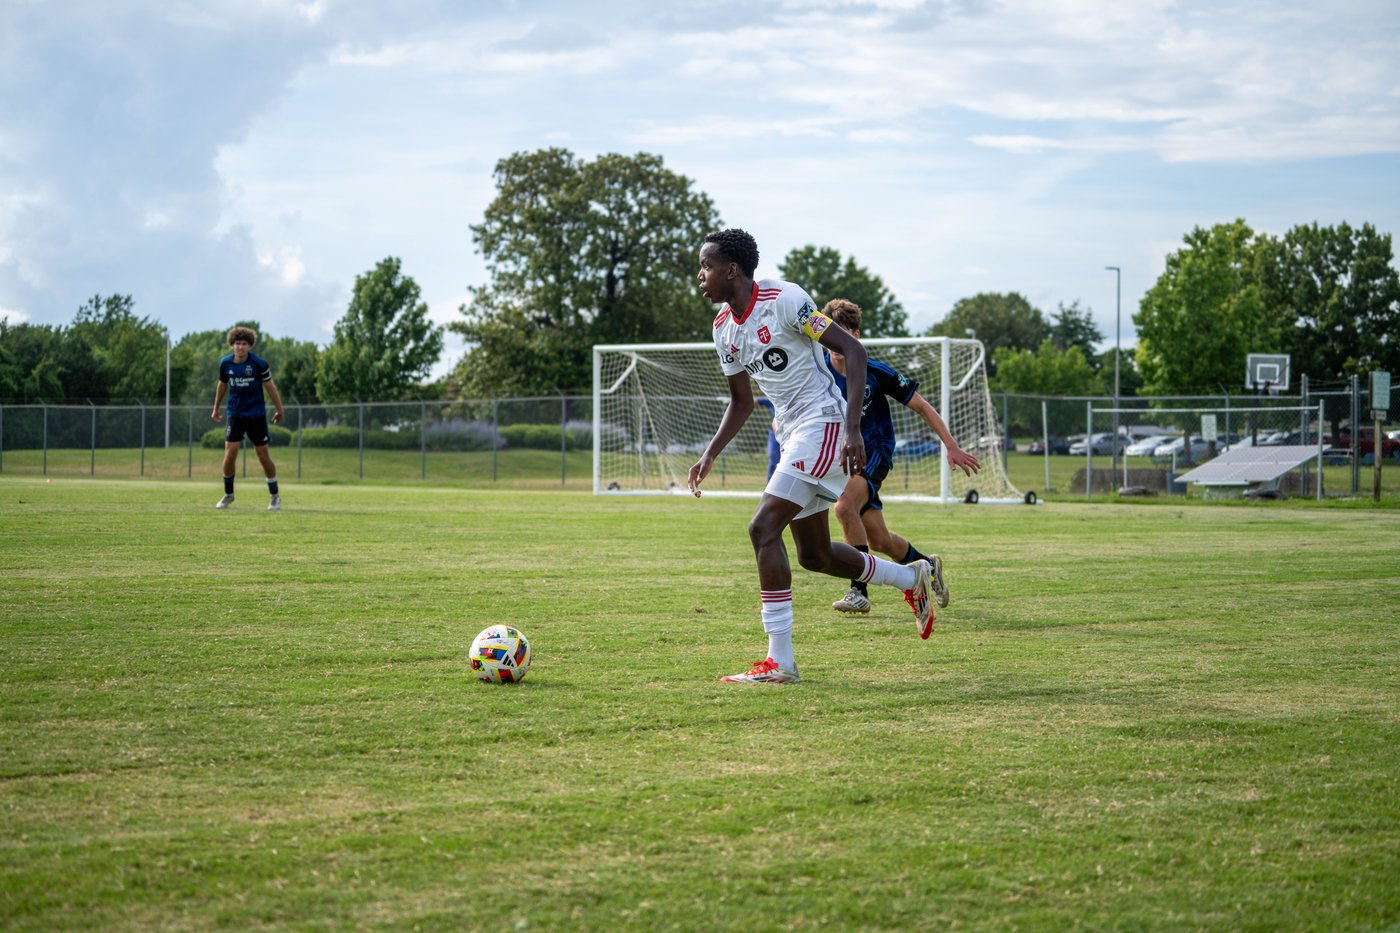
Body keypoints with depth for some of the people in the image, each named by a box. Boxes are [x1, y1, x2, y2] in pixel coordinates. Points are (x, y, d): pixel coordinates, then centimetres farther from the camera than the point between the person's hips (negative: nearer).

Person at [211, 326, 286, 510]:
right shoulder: (225, 363, -3)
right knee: (229, 455, -7)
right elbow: (222, 385, 14)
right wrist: (216, 408, 23)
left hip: (256, 415, -2)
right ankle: (228, 495, 11)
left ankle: (275, 496, 17)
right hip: (235, 415, 2)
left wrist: (279, 410, 3)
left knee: (263, 456, 2)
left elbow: (270, 387, -2)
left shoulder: (259, 364, -12)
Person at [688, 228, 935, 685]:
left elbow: (853, 350, -17)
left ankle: (779, 662, -18)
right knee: (814, 554, 13)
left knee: (763, 529, -19)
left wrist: (852, 428, -24)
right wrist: (709, 456, 8)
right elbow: (741, 400, 21)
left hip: (823, 424, -9)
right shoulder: (725, 327, 10)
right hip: (792, 435, 9)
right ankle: (912, 577, 37)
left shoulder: (783, 300, -15)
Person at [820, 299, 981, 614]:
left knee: (845, 507, -32)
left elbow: (921, 406, -3)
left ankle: (859, 590, -24)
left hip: (873, 453, -4)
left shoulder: (876, 373, -13)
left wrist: (952, 446, -5)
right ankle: (928, 566, 40)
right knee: (878, 540, 9)